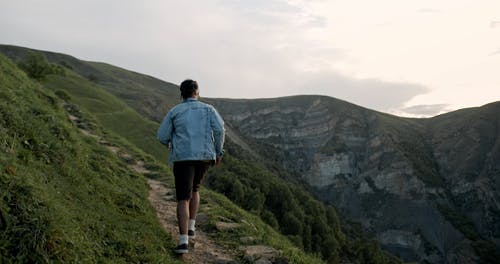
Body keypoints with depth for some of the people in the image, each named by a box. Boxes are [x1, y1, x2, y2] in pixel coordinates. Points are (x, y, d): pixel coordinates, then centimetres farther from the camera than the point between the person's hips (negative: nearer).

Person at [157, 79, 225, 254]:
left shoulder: (174, 111, 7)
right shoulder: (208, 109, 9)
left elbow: (162, 137, 4)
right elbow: (219, 129, -8)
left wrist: (170, 143, 28)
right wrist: (219, 152, 1)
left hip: (183, 157, -2)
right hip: (204, 156, 2)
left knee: (183, 199, -1)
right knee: (194, 189, 27)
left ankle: (183, 242, -13)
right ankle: (190, 228, 20)